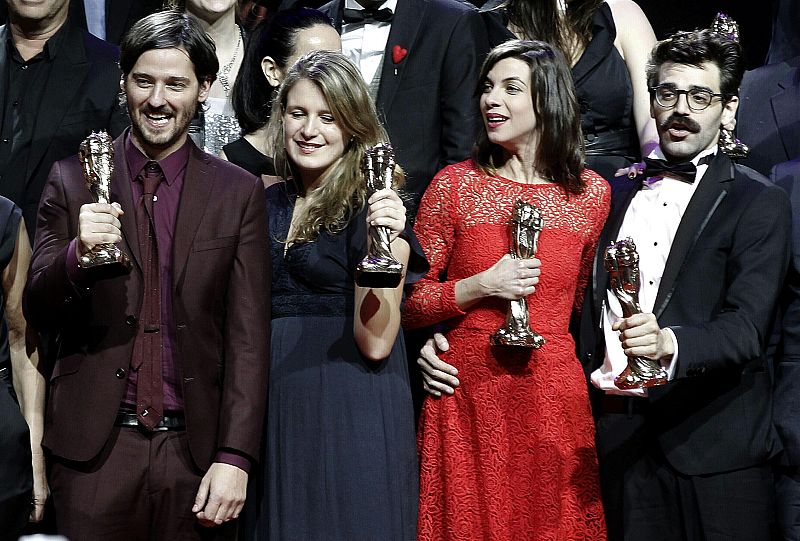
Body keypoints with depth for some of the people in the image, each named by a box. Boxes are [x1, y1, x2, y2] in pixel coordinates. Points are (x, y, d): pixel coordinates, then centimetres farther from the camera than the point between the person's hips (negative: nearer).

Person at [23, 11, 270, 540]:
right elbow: (38, 312, 3)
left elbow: (248, 337, 0)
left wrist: (234, 457, -8)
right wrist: (78, 254, -17)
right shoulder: (73, 180, 3)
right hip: (94, 448, 0)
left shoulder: (239, 193, 2)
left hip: (197, 450, 0)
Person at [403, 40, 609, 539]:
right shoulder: (454, 184, -2)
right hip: (466, 391, -1)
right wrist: (479, 287, -12)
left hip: (552, 391, 2)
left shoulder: (591, 192, 4)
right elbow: (406, 304, -2)